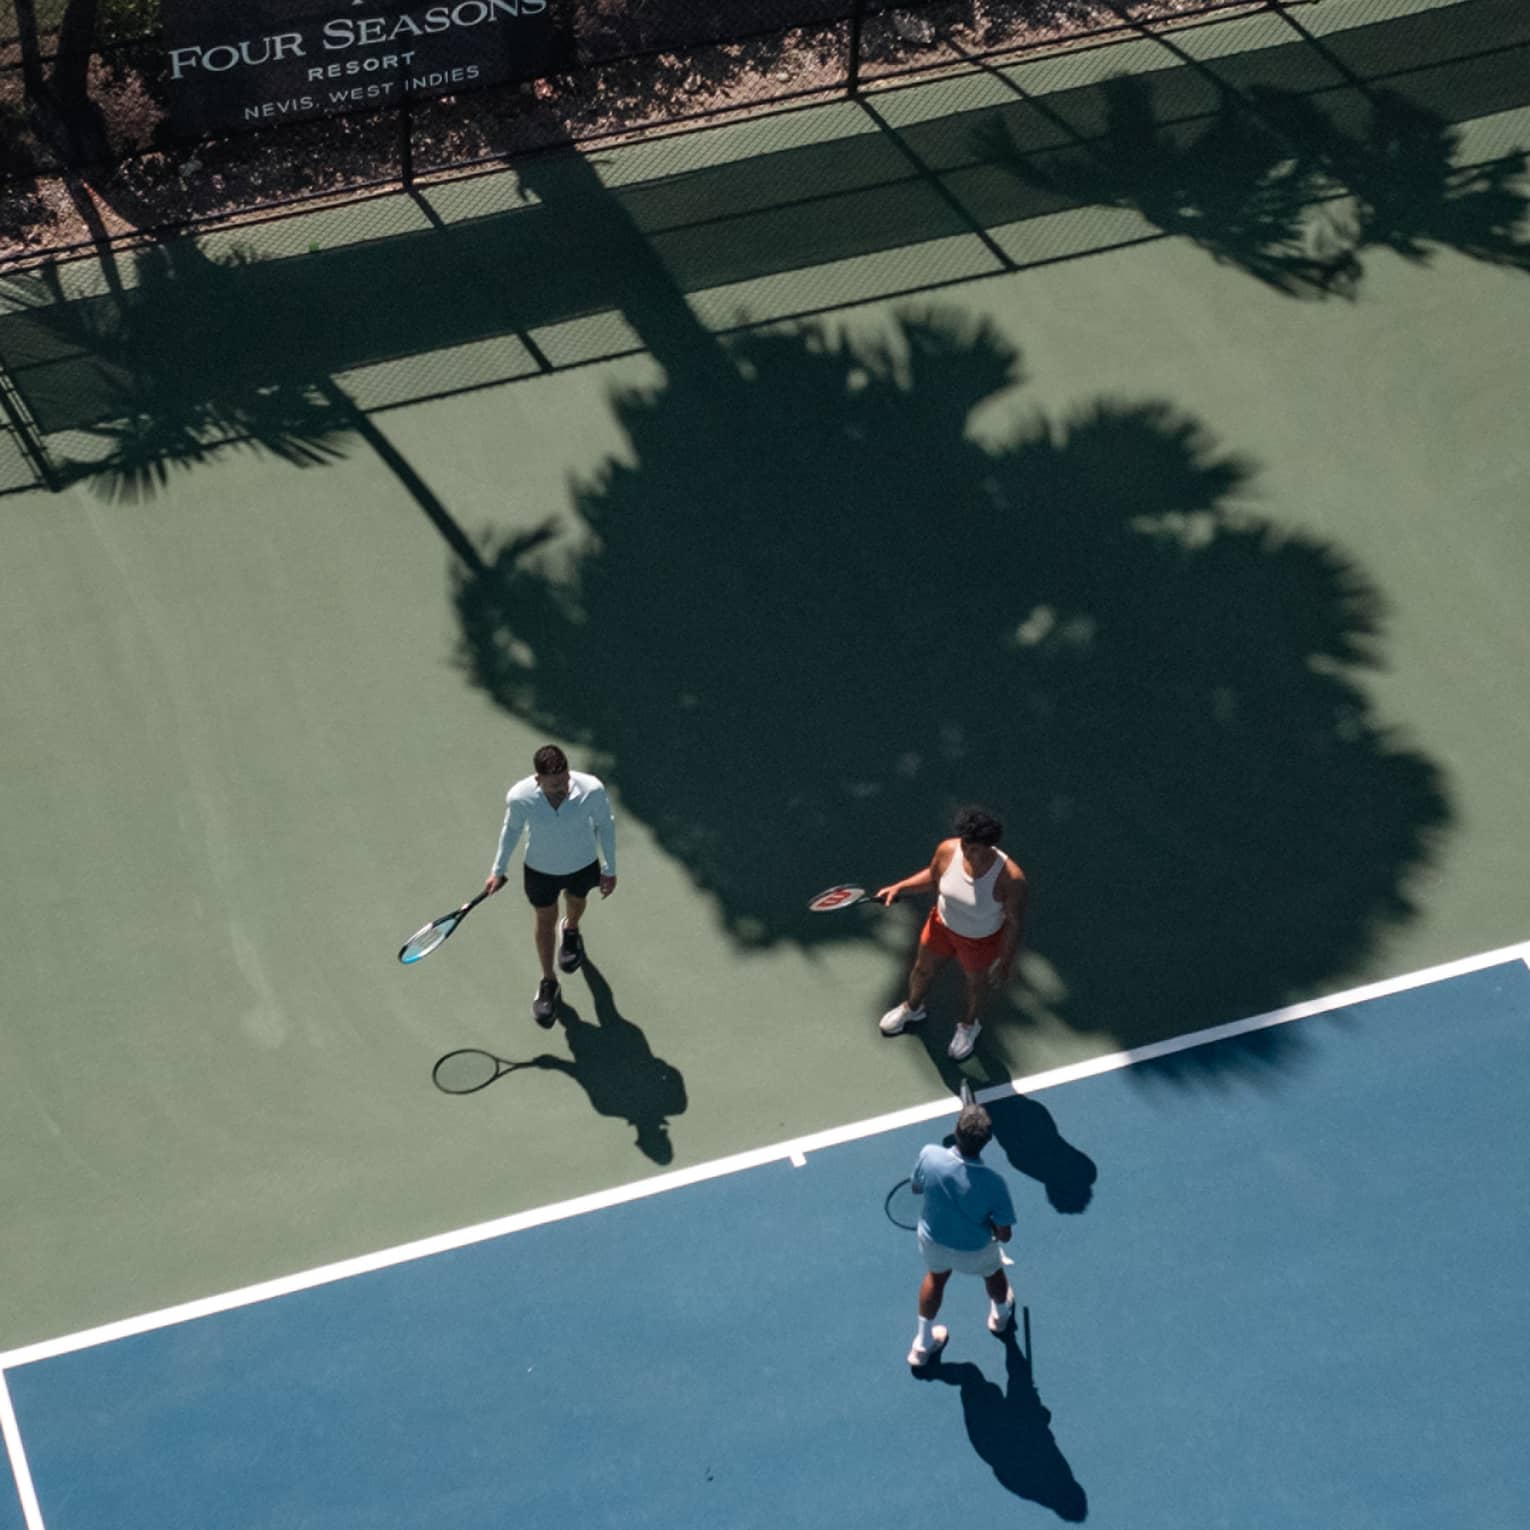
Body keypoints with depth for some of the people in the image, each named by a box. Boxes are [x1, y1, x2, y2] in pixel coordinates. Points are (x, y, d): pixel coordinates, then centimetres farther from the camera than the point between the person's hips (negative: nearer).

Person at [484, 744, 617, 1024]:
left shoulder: (591, 789, -37)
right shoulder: (519, 797, -34)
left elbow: (605, 825, -15)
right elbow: (511, 829, -11)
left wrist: (610, 869, -5)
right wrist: (498, 870, 2)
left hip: (583, 865, 1)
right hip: (541, 870, -1)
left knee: (576, 901, 33)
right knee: (546, 920, 20)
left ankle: (571, 931, 70)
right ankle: (548, 984, 44)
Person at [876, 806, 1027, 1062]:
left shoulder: (1010, 878, -39)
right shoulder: (948, 850, -28)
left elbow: (1015, 922, -23)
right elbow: (932, 876, -4)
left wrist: (1006, 961, -13)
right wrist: (899, 887, -14)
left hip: (980, 941, -3)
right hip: (943, 924, 3)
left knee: (976, 980, 27)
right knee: (924, 969, 28)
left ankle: (969, 1024, 60)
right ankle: (912, 1008, 62)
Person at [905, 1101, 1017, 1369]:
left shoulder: (929, 1156, -33)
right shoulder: (993, 1183, -38)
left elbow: (916, 1188, -10)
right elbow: (1004, 1235, -24)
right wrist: (990, 1225, -3)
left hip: (933, 1239, 2)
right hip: (974, 1251, -2)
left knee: (936, 1276, 36)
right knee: (993, 1273, 35)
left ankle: (923, 1344, 52)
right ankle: (1000, 1316, 67)